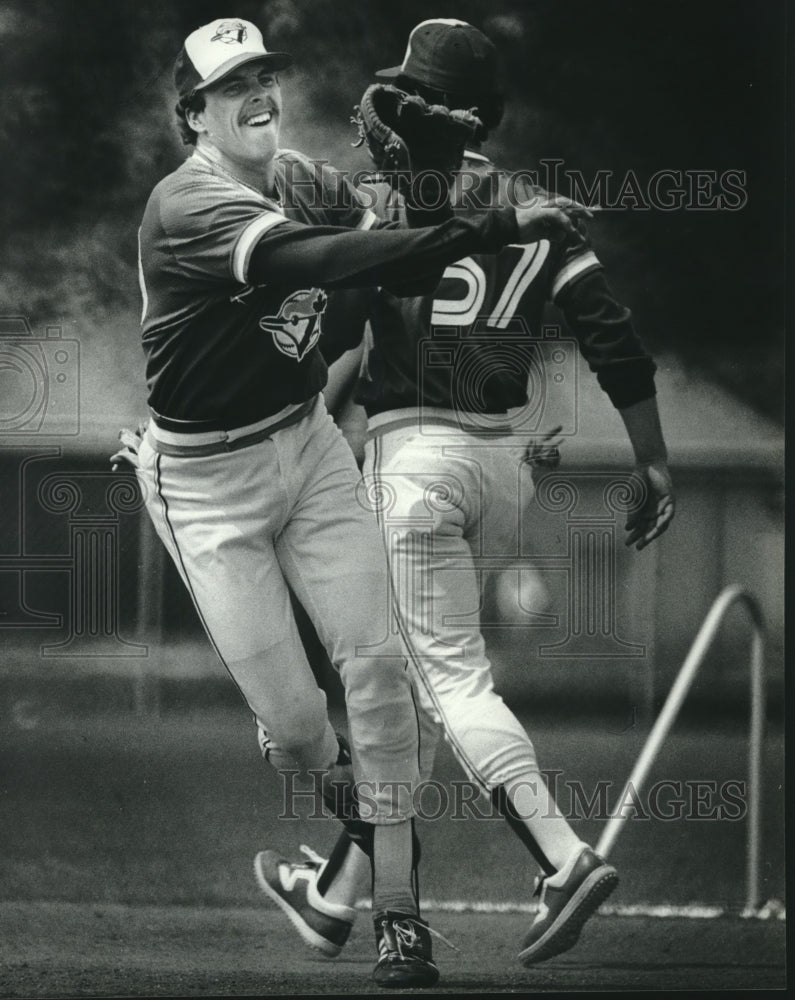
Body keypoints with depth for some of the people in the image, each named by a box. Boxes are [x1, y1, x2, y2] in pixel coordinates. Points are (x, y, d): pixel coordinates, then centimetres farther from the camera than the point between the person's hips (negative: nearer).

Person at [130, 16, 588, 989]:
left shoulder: (307, 181, 1)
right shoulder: (188, 207, -24)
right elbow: (326, 261, -38)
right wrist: (497, 228, -44)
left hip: (308, 444, 6)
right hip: (207, 479, -6)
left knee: (377, 662, -9)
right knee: (292, 718, -7)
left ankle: (396, 909, -4)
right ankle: (349, 819, 27)